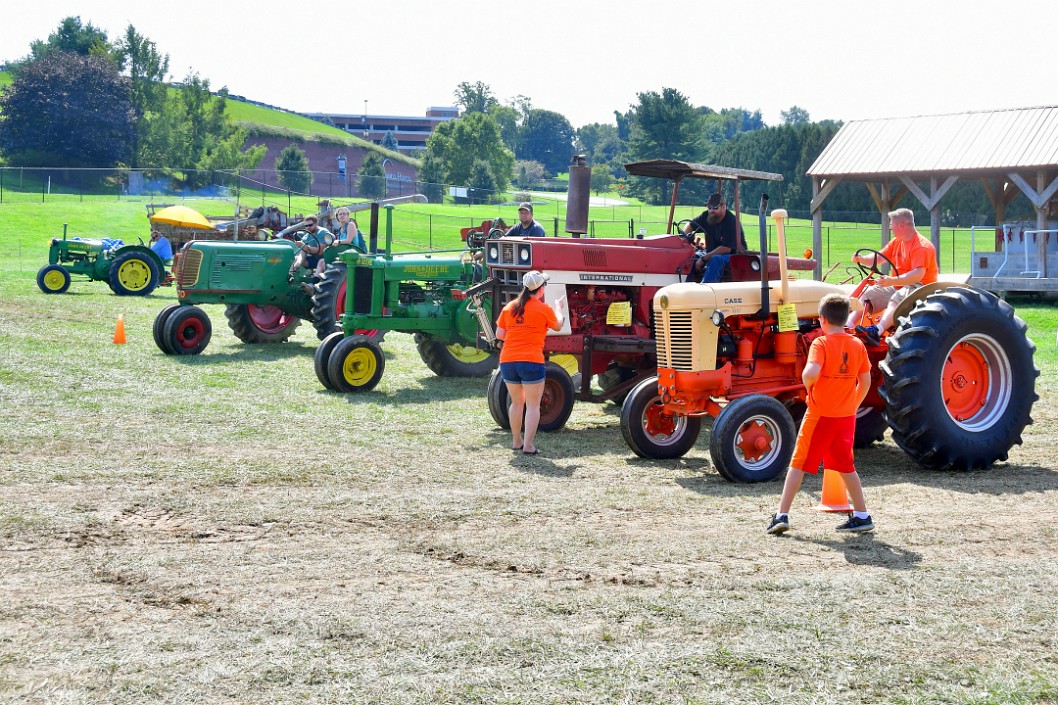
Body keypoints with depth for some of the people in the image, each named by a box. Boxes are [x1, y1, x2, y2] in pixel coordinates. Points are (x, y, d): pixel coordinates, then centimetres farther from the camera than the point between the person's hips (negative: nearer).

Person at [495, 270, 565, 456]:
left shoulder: (509, 307, 6)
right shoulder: (544, 309, -3)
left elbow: (499, 334, 8)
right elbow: (558, 326, 15)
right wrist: (558, 308, 33)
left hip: (507, 361, 5)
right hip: (532, 361, -5)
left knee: (516, 402, 19)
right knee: (533, 405, 2)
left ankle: (516, 441, 27)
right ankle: (528, 445, -3)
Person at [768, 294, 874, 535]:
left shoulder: (821, 343, -12)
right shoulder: (858, 345, 4)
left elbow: (811, 372, -29)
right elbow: (865, 381, 9)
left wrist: (808, 386, -9)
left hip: (819, 415, -5)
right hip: (846, 417, 5)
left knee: (799, 464, 3)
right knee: (846, 466, 16)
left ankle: (782, 515, 1)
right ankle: (862, 516, 18)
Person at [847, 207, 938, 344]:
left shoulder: (922, 246, -17)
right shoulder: (897, 242, 13)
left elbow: (918, 275, -29)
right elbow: (877, 258, 13)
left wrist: (892, 281, -42)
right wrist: (862, 259, -10)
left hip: (921, 288, -9)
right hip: (898, 286, 9)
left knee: (898, 297, -38)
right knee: (869, 293, -5)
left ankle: (878, 331, -60)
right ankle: (848, 325, -19)